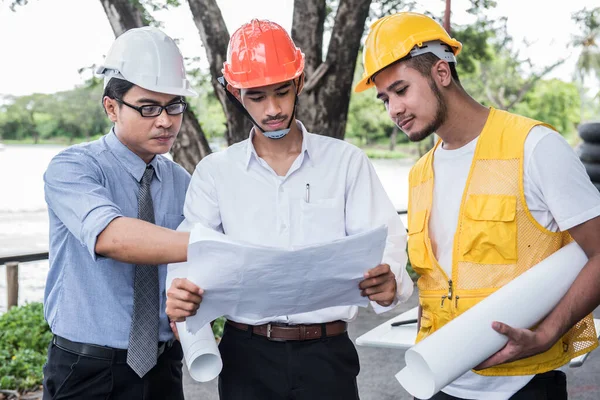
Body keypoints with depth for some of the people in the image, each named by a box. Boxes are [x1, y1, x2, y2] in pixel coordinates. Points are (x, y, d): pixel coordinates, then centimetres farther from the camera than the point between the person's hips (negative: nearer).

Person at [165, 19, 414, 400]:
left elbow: (384, 243, -4)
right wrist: (180, 292, -26)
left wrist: (387, 282, -28)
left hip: (327, 353, 0)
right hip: (247, 355, 1)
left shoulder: (347, 161, 2)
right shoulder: (214, 172, 4)